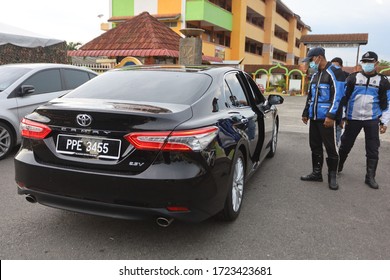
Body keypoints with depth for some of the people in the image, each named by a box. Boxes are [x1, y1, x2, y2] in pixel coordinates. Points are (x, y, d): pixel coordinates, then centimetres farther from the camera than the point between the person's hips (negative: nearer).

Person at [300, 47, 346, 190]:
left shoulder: (334, 72, -9)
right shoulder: (315, 74, 17)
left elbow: (338, 96, -16)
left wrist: (331, 115, -21)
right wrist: (306, 113, 21)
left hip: (326, 118, -8)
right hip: (314, 117, 8)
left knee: (330, 147, -1)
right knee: (315, 146, 12)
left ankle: (332, 177, 9)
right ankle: (316, 173, 22)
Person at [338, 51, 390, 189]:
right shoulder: (353, 78, 0)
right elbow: (344, 97, 3)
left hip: (372, 120, 0)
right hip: (353, 119, 0)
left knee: (372, 150, 2)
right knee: (345, 145, 10)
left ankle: (370, 177, 13)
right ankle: (338, 166, 31)